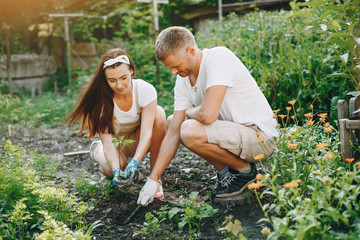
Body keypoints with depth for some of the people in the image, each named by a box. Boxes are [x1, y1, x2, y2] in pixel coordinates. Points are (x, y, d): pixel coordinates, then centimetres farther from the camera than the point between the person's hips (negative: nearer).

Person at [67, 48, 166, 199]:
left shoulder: (145, 90, -24)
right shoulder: (101, 99, -24)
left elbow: (146, 133, -31)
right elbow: (107, 142, -28)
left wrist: (134, 163, -46)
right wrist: (116, 170, -46)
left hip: (138, 143, 1)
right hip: (116, 142, -1)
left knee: (158, 113, -30)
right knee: (113, 170, -35)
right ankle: (97, 151, 5)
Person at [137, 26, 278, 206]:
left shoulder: (219, 57, -22)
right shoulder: (183, 80, 2)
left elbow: (208, 115, -32)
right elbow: (173, 133, 1)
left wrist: (189, 112, -7)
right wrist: (153, 179, -1)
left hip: (261, 137, -9)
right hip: (233, 128, 9)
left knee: (190, 131, -29)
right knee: (172, 122, 12)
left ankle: (244, 170, -4)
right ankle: (225, 171, 9)